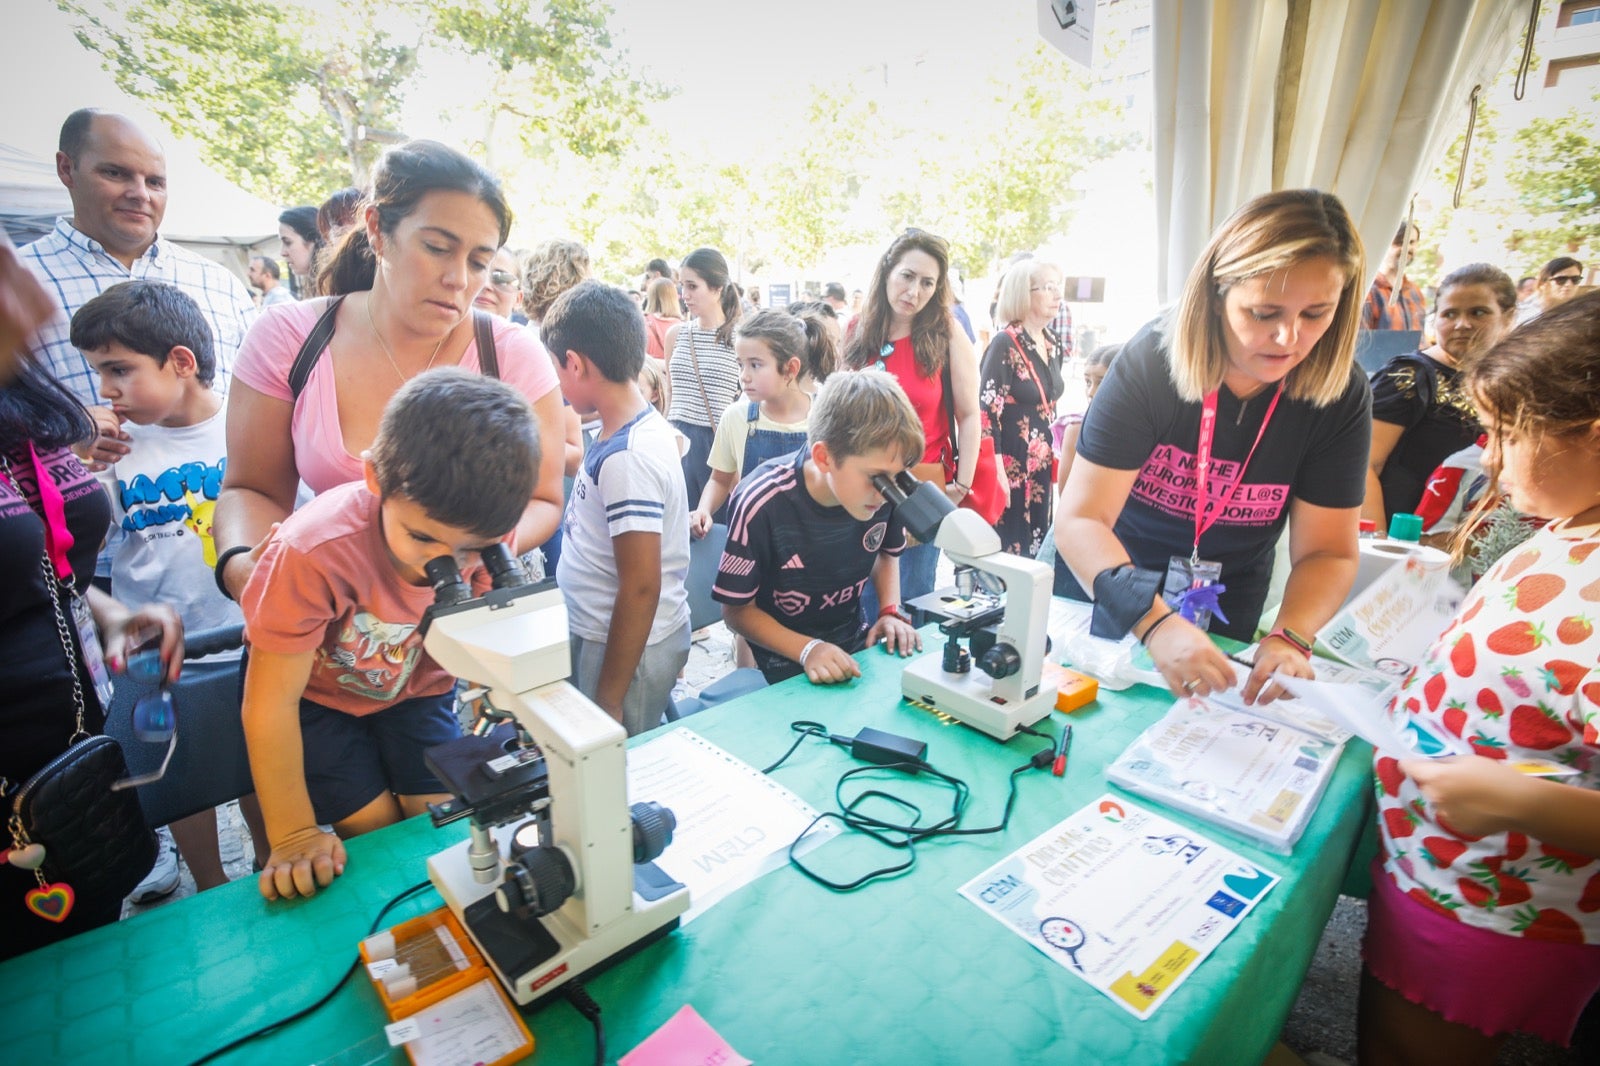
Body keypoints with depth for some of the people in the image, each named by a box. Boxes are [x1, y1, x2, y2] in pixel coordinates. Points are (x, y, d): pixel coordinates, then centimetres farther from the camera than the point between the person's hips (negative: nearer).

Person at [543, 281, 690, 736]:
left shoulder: (626, 458, -25)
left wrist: (609, 699, -17)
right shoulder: (643, 425, 2)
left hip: (629, 646, -8)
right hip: (601, 631, 8)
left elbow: (641, 588, -24)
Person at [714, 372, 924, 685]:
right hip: (787, 659, -3)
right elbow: (738, 610, -12)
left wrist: (891, 611, -5)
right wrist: (807, 649, -24)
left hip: (859, 640, 3)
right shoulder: (762, 504, -26)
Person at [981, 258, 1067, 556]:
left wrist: (1054, 455, 19)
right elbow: (987, 411, -18)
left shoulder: (1053, 343, 9)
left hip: (1043, 467, 8)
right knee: (1008, 548, 1)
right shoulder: (1005, 344, -14)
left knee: (1037, 545, 14)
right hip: (1011, 466, -7)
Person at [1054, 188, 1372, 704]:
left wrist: (1291, 637, -31)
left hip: (1220, 627, 3)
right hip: (1100, 606, -2)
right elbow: (1080, 518, -30)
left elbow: (1327, 553, -11)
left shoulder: (1341, 396, -15)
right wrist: (1155, 623, -43)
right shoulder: (1151, 362, -24)